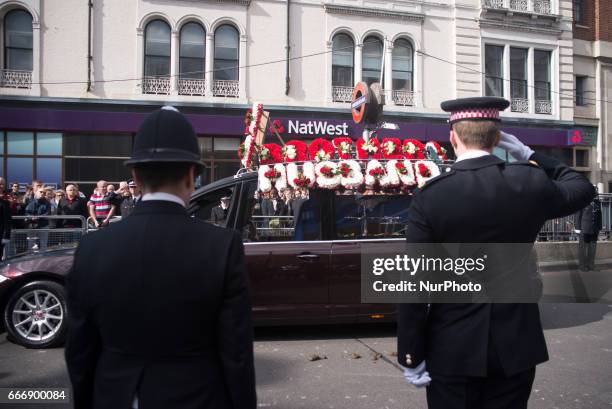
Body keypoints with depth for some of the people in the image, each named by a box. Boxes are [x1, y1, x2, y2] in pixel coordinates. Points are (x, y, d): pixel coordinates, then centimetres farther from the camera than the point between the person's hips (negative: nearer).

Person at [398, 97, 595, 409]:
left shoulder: (430, 196, -14)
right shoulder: (531, 183, -7)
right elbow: (582, 188, 16)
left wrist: (411, 357, -6)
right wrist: (528, 155, 16)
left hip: (452, 349, -2)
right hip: (516, 345, 3)